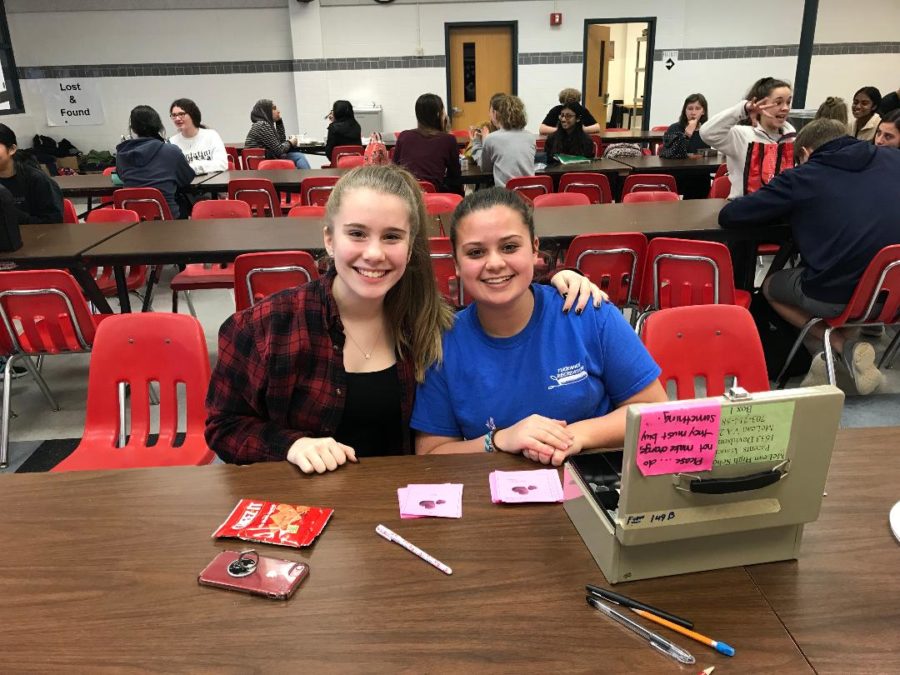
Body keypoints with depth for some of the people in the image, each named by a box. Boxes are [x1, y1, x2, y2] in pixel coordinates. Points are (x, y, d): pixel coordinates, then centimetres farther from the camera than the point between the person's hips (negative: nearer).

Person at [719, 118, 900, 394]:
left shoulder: (800, 177, -2)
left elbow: (728, 216, 1)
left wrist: (792, 210, 16)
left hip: (837, 296, -6)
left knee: (771, 286, 25)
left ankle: (846, 345, 6)